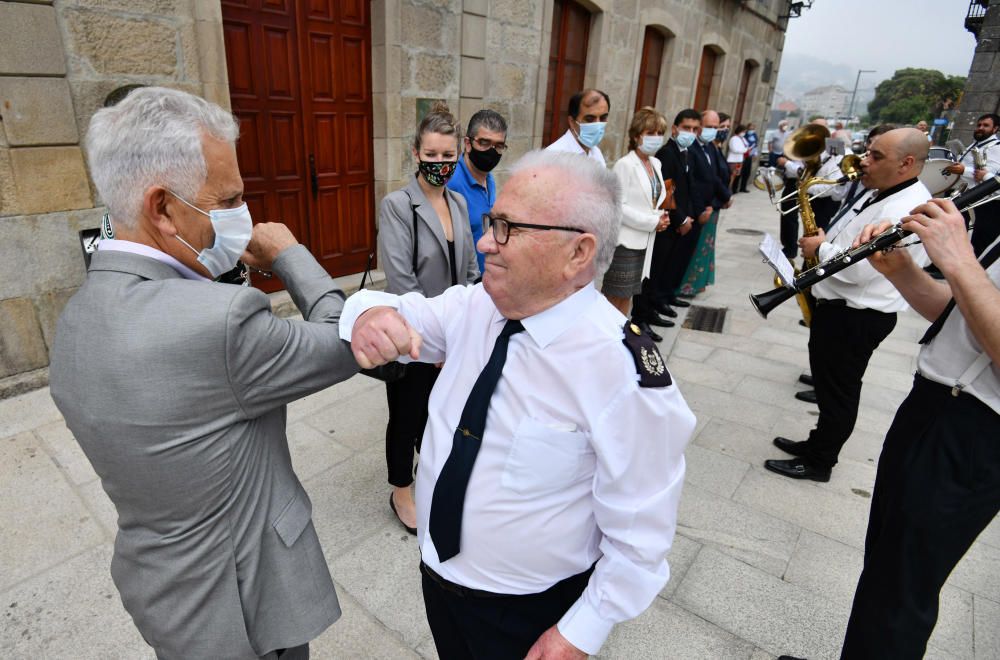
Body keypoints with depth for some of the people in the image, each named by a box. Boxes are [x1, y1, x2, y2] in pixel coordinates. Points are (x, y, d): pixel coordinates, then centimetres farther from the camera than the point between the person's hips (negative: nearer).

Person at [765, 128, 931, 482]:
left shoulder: (906, 210, -23)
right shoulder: (880, 193, 10)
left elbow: (859, 269, -29)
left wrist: (821, 248, -15)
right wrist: (823, 241, 3)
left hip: (856, 318, -10)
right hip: (839, 306, 10)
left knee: (837, 393, 5)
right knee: (828, 384, 21)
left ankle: (819, 462, 21)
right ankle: (818, 444, 37)